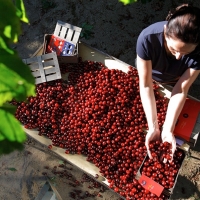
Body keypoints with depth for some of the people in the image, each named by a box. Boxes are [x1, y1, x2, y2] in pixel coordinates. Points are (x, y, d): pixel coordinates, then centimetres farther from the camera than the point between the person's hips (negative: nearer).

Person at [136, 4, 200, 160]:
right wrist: (153, 128, -41)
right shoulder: (147, 38, -45)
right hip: (149, 73, 0)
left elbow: (181, 90, -33)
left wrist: (168, 130, -39)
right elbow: (146, 85, -38)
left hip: (175, 81, 0)